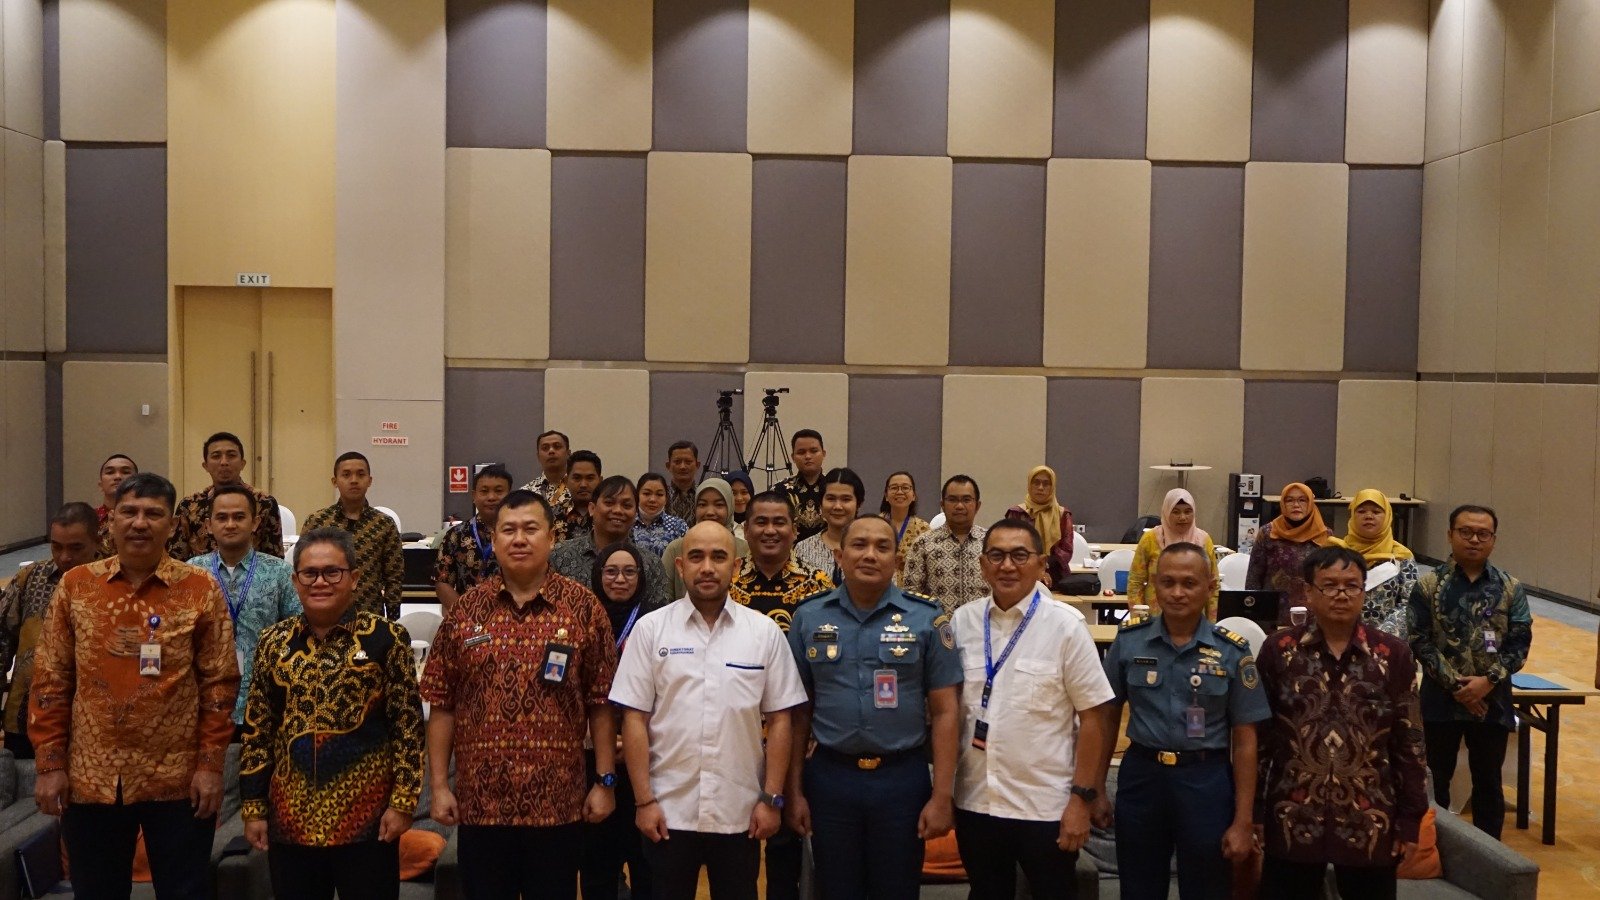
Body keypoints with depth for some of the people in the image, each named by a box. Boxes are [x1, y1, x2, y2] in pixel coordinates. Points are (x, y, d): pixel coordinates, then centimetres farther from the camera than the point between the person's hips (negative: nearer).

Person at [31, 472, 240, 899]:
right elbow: (50, 681, 4)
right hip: (90, 780, 2)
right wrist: (50, 764, 0)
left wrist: (211, 765, -7)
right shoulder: (75, 586, 2)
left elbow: (219, 684, -3)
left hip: (178, 780, -2)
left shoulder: (201, 589, -3)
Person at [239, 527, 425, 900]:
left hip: (366, 815, -3)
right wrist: (253, 807, 5)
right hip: (291, 817, 3)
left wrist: (403, 800, -9)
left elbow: (408, 724, -5)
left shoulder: (386, 637, -5)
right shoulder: (274, 641, 6)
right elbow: (257, 729, 9)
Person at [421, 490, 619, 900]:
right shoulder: (465, 610, 3)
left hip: (558, 802, -1)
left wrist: (605, 781, -3)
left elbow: (601, 703, 0)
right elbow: (441, 705, 4)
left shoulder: (584, 608, -1)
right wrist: (438, 785, 1)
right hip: (479, 801, 1)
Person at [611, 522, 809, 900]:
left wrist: (772, 799, -2)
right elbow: (635, 719, -2)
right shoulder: (651, 628, -1)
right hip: (669, 811, -1)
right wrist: (643, 800, -6)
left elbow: (779, 720, 2)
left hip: (741, 812, 1)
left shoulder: (765, 631, 1)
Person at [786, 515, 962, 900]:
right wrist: (793, 790, 3)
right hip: (830, 778, 1)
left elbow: (944, 711, -3)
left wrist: (942, 795, -6)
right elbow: (799, 710, 5)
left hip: (902, 779, -1)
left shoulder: (927, 619, -3)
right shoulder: (809, 618, 2)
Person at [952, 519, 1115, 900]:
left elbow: (1095, 716, -8)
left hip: (1045, 807, -3)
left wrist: (1082, 798, -11)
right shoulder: (962, 621, 1)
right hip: (974, 801, 3)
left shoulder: (1065, 625, -8)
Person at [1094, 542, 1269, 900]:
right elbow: (1108, 716, 7)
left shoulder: (1232, 651, -4)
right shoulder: (1129, 639, -2)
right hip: (1140, 776, 1)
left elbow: (1244, 739, -2)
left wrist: (1243, 821, -4)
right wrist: (1097, 789, 4)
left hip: (1206, 781, -1)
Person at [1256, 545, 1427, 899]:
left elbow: (1409, 742, 2)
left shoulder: (1393, 654, 0)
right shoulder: (1278, 650, -2)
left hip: (1370, 823, 1)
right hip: (1292, 821, 0)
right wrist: (1253, 813, 1)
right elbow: (1258, 736, 2)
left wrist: (1410, 819, 1)